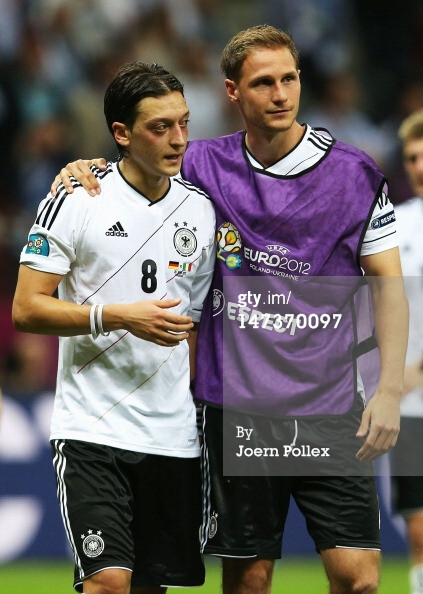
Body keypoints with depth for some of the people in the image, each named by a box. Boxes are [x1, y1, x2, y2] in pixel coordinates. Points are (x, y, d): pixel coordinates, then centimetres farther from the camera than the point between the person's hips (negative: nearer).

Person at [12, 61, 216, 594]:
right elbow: (26, 309, -7)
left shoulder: (200, 210, 9)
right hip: (92, 429, -5)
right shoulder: (77, 200, -5)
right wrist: (119, 316, -18)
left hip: (174, 438, 5)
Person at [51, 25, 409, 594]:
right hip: (233, 410, 1)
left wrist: (389, 390, -5)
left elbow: (387, 281, 3)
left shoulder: (355, 173, 0)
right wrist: (86, 168, -3)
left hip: (328, 409, -1)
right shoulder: (204, 165, 3)